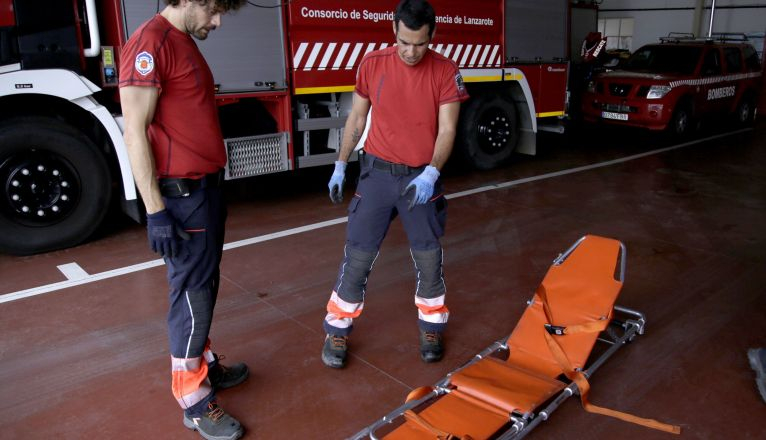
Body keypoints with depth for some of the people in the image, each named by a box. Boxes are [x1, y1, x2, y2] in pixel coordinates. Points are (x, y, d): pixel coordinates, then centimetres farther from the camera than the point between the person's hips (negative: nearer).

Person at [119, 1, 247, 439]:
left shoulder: (185, 42, 15)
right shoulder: (151, 42, -14)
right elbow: (136, 132, -19)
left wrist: (212, 187, 17)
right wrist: (156, 210, -20)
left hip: (206, 187, 9)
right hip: (182, 193, -9)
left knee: (205, 285, 18)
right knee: (191, 293, 0)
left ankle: (206, 364, 35)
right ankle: (195, 402, 14)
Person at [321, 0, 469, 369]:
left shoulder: (446, 72, -6)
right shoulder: (372, 65, -2)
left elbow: (447, 129, -9)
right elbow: (356, 119, 7)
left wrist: (431, 173, -24)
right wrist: (340, 166, 7)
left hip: (421, 178, 0)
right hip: (377, 173, 0)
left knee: (428, 258, 8)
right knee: (358, 255, 3)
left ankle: (432, 328, 29)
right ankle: (337, 331, 18)